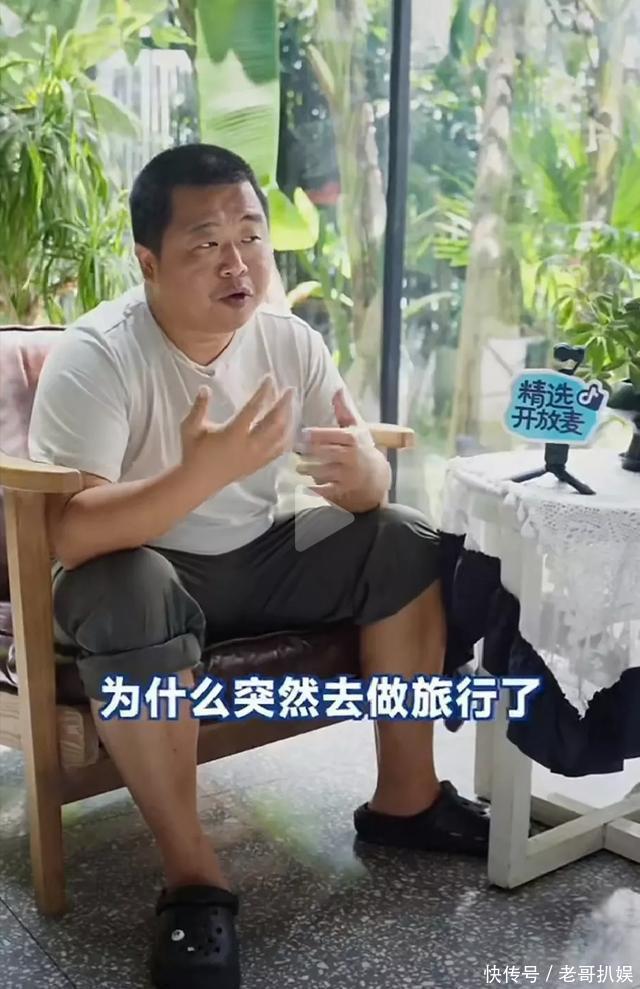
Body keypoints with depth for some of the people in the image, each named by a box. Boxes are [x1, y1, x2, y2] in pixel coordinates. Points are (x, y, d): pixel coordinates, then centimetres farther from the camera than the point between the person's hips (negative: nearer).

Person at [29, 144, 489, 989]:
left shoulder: (290, 341, -6)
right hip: (142, 569, -5)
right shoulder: (95, 356, -23)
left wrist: (361, 469, -30)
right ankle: (192, 877, -22)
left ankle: (404, 798, 3)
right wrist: (200, 473, -49)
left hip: (258, 559, 6)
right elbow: (69, 534, -33)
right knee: (127, 595, -37)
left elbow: (371, 491, -4)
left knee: (405, 542, -9)